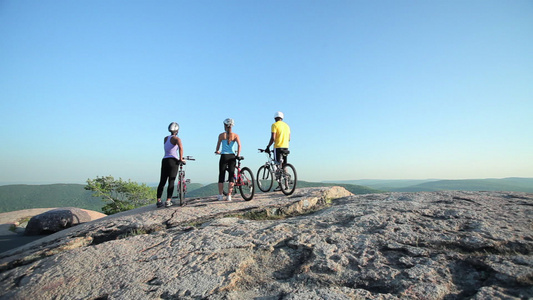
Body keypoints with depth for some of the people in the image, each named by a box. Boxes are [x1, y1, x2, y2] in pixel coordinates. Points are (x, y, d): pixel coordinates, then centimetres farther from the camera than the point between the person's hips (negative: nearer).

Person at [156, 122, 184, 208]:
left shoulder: (165, 138, 15)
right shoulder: (176, 138, -5)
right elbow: (180, 147, -25)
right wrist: (181, 158, -15)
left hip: (164, 161, 6)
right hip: (173, 161, -6)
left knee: (162, 182, 8)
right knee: (171, 182, -2)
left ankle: (158, 201, 9)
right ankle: (168, 201, -4)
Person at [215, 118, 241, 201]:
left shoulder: (221, 135, 1)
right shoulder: (235, 135, 2)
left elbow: (218, 144, 7)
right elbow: (239, 145, -9)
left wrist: (217, 151, 26)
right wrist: (238, 155, -2)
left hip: (224, 156, -1)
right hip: (232, 156, 1)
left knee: (221, 176, 9)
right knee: (231, 175, 5)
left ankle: (220, 195, 15)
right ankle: (229, 196, 2)